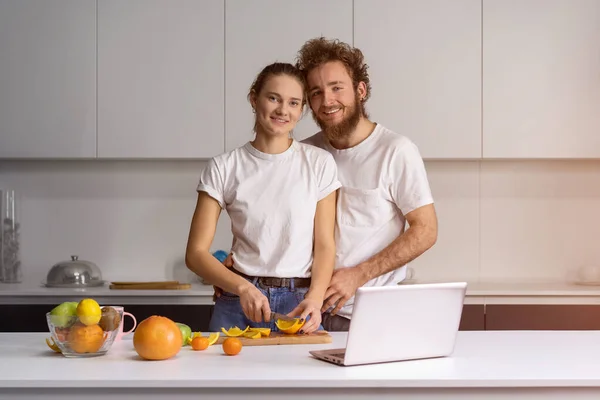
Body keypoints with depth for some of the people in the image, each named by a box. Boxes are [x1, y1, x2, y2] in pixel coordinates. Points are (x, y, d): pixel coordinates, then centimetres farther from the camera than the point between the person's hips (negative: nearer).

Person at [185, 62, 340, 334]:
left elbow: (325, 245, 1)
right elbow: (196, 253, -1)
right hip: (238, 305, 0)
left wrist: (314, 299, -17)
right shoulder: (223, 168, 1)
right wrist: (243, 287, -17)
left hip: (300, 304, 0)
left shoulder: (319, 163, 3)